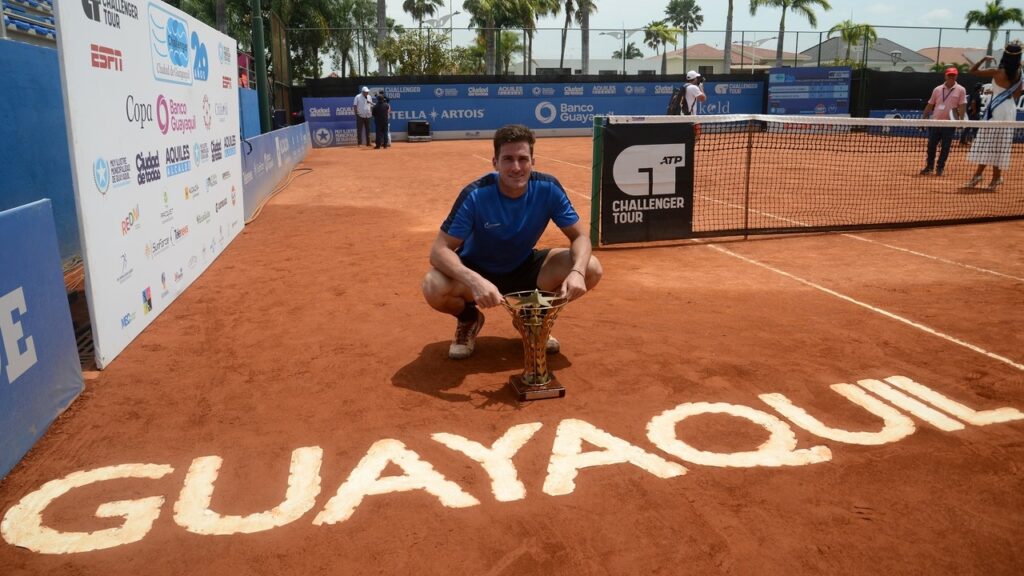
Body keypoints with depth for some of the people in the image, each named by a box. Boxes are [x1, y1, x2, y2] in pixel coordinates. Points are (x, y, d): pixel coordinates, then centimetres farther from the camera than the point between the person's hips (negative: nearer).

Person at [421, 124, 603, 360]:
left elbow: (580, 237, -13)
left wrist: (577, 272, -36)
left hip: (525, 268, 3)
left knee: (591, 269, -19)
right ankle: (469, 318, 4)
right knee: (434, 287, -35)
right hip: (478, 270, -2)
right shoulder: (475, 195, -27)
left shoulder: (548, 188, -20)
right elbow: (439, 250, -29)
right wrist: (475, 281, -49)